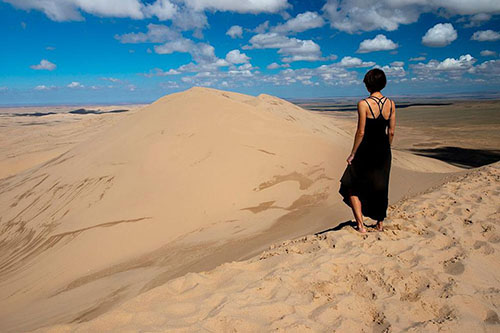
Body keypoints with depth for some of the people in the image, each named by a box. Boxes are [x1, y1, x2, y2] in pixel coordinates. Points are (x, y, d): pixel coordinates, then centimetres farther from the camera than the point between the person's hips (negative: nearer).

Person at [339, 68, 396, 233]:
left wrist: (352, 154, -6)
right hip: (383, 151, 6)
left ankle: (361, 225, 7)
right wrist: (386, 150, 18)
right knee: (380, 187, 20)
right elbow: (391, 132, 5)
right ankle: (380, 224, 31)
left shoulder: (363, 104, -16)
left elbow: (361, 132, -15)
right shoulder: (391, 104, 1)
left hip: (366, 150, -6)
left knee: (352, 187, 11)